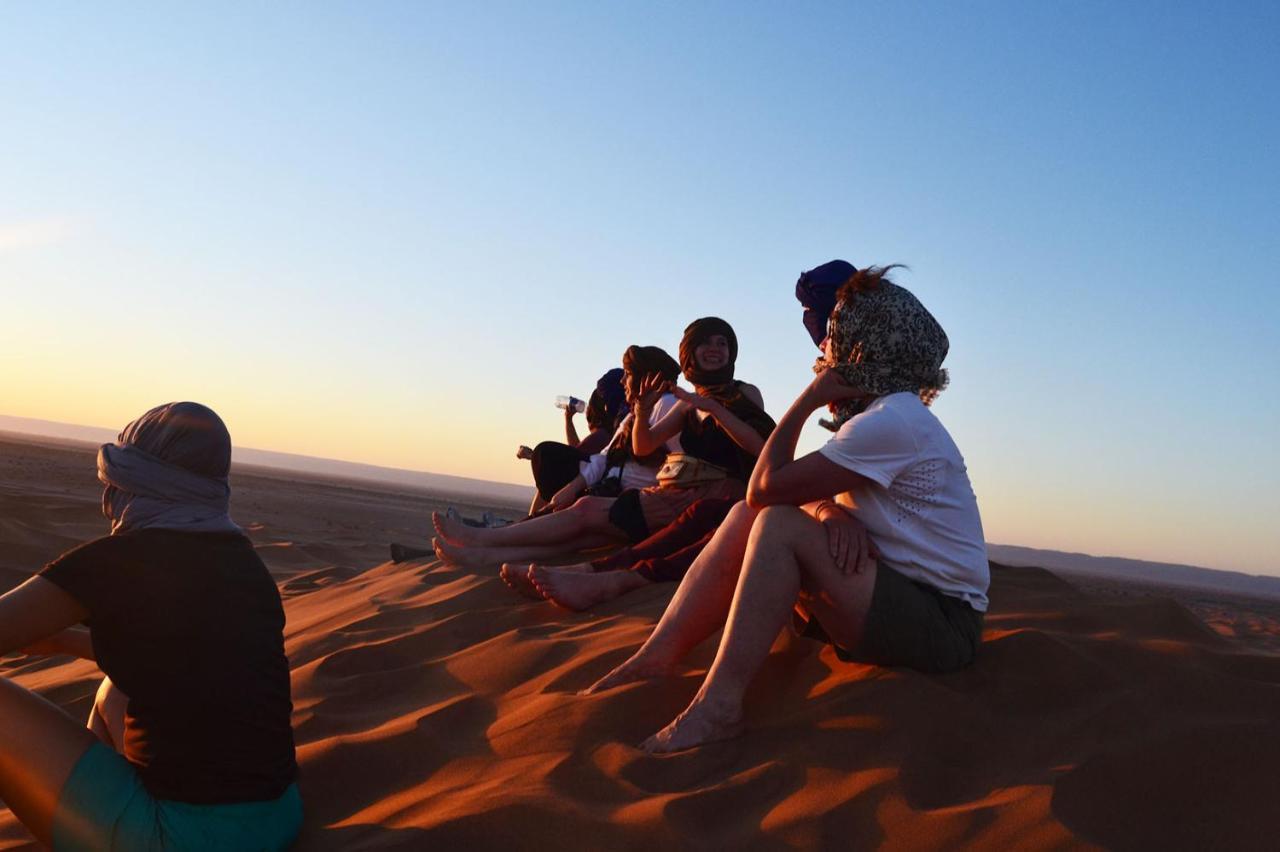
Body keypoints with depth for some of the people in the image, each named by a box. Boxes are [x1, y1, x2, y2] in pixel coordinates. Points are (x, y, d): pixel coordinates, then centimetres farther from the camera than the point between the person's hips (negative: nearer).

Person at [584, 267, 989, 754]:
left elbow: (766, 486, -20)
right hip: (896, 597, 10)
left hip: (942, 626, -9)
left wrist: (807, 400, -9)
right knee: (747, 519, -2)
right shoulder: (887, 414, 15)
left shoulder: (892, 421, -18)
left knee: (779, 525, -24)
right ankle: (656, 659, -8)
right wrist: (833, 511, -17)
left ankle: (718, 706, -26)